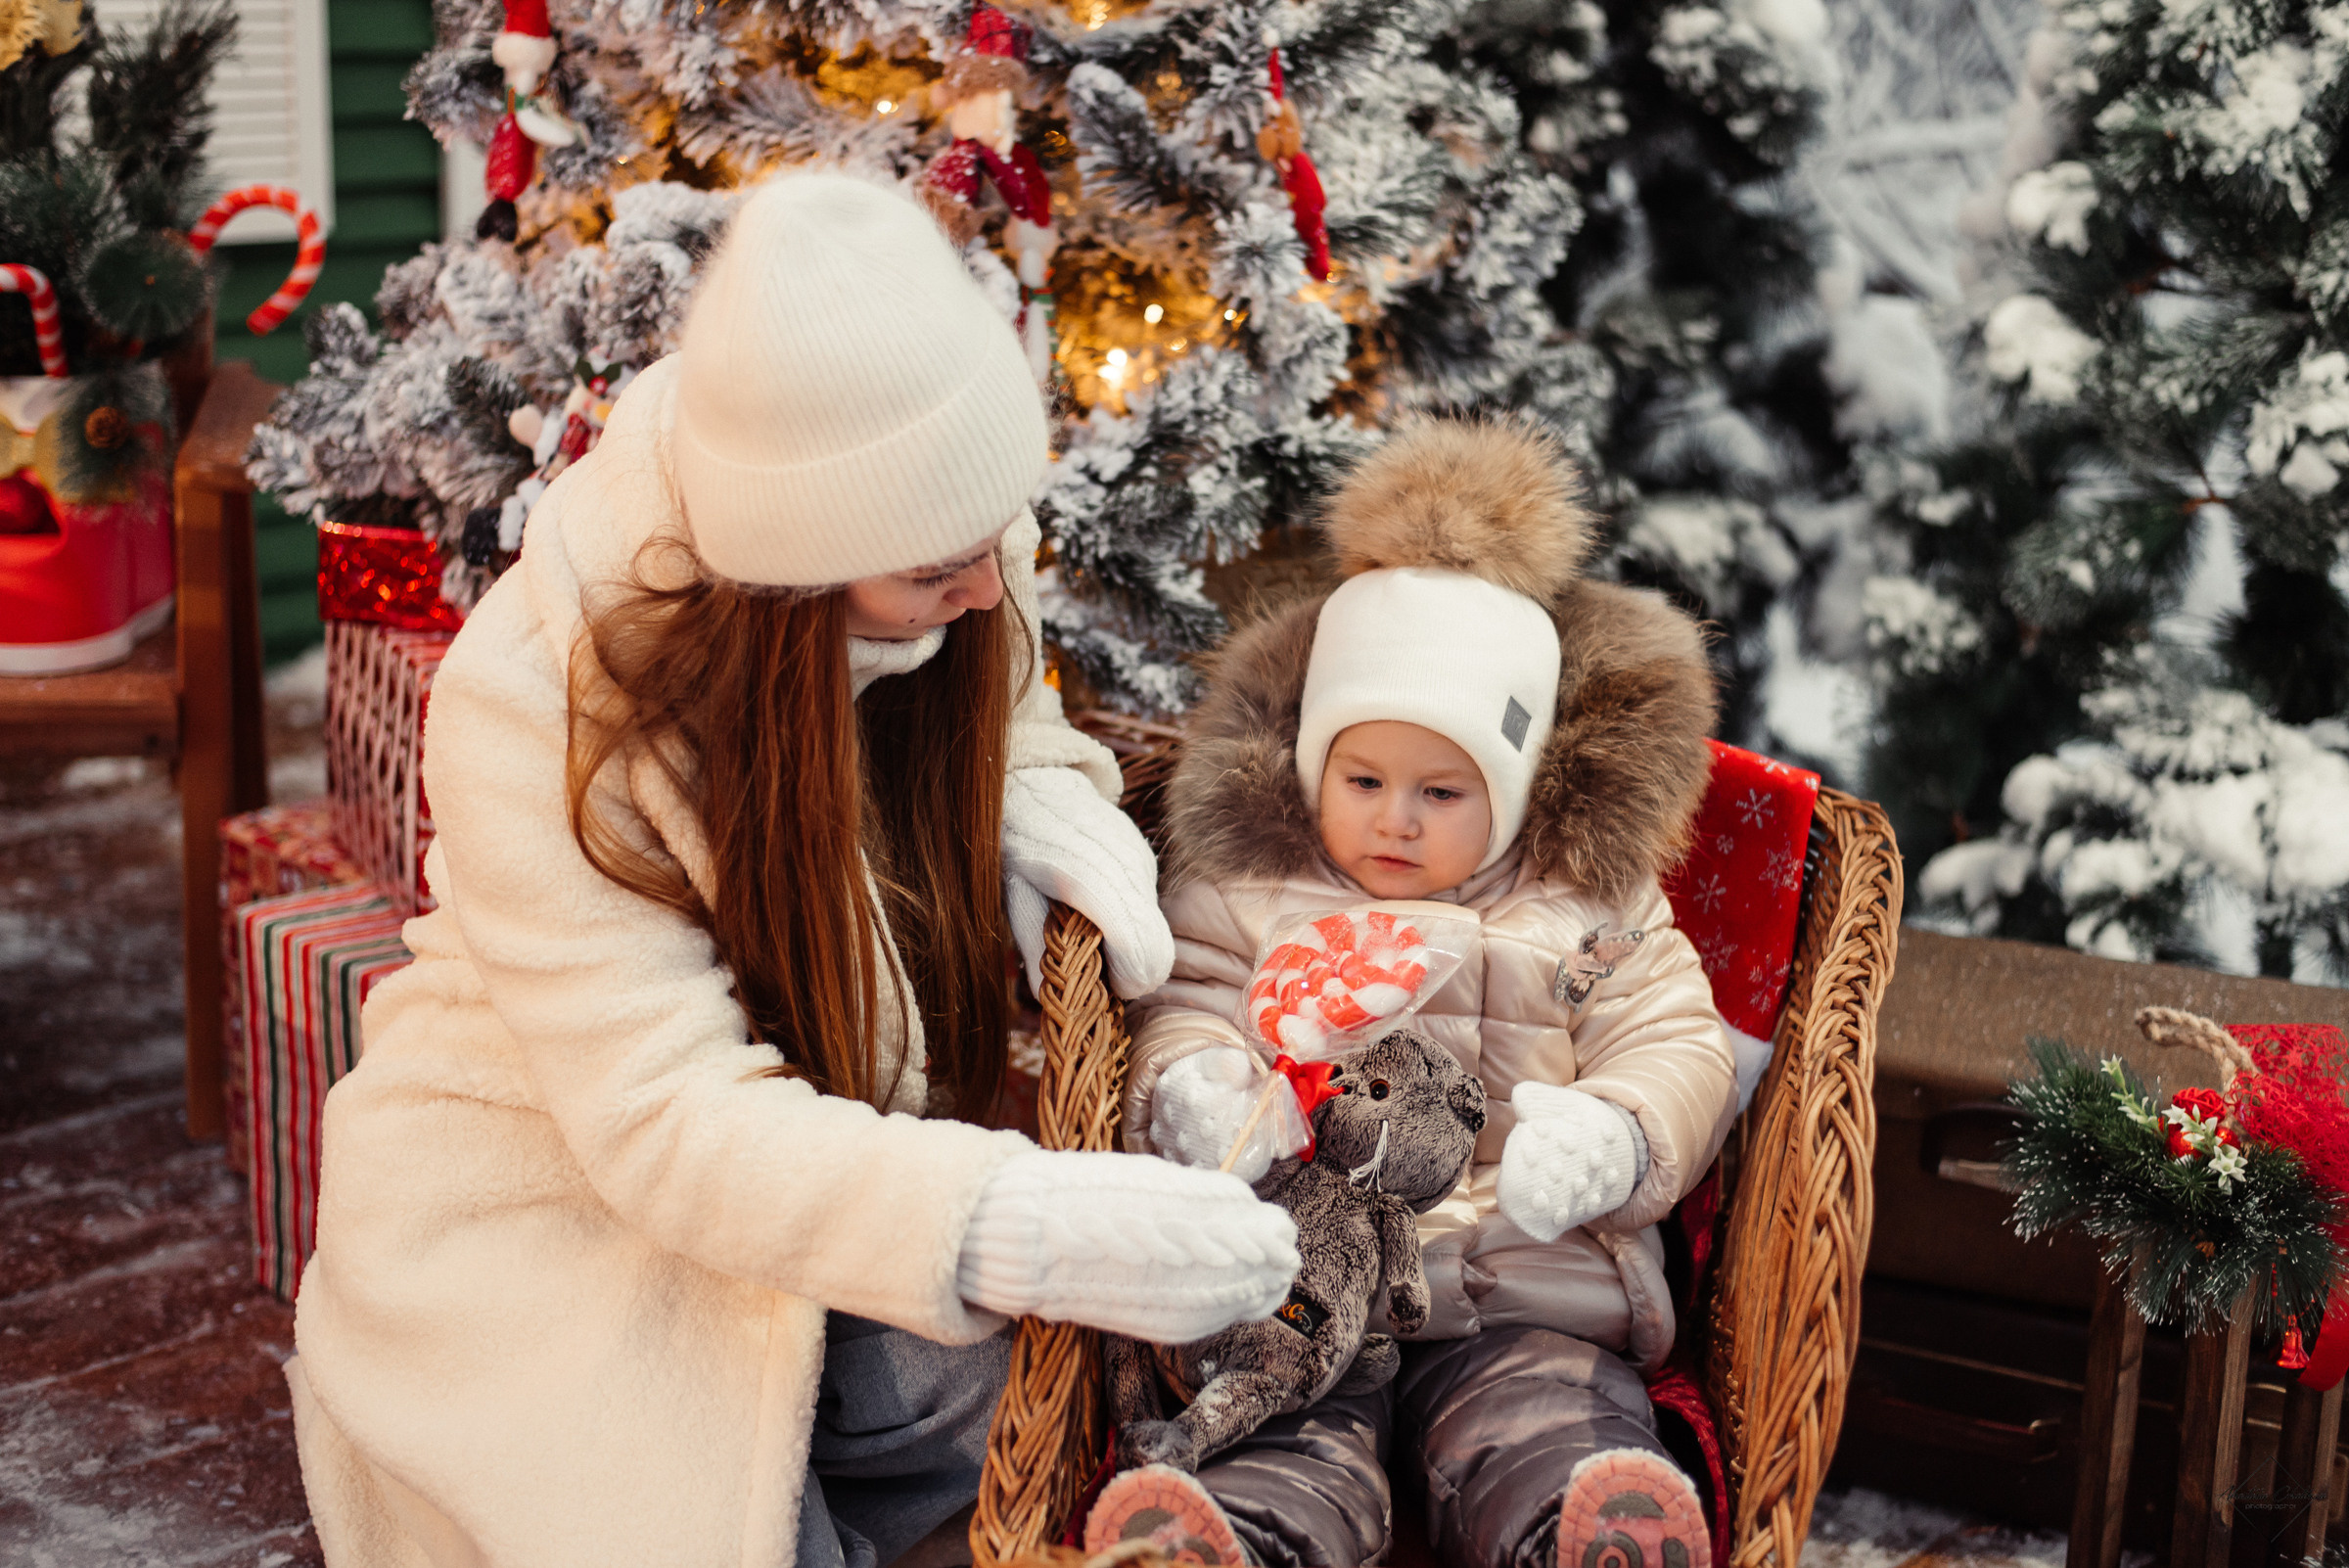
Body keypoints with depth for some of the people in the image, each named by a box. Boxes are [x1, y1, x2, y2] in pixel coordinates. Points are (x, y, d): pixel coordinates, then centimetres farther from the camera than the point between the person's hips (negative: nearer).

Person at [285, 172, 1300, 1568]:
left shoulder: (944, 572, -13)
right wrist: (1022, 1230, -47)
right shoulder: (543, 707, -30)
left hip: (834, 1148, 5)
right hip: (546, 1203, -5)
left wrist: (1042, 811, -15)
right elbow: (670, 1126, -34)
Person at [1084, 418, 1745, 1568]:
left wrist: (1607, 1140, -13)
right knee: (1281, 1470, -31)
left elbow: (1677, 1049, 12)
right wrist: (1193, 1095, -14)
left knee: (1558, 1457, -31)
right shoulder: (1247, 893, 18)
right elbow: (1184, 1012, 13)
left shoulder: (1591, 911, 18)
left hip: (1529, 1297, 1)